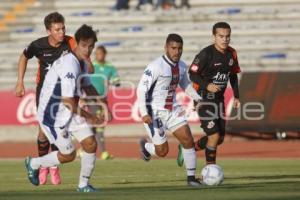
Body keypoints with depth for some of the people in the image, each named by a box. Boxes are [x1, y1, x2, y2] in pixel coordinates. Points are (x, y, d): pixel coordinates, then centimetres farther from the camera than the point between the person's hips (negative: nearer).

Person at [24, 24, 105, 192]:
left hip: (71, 112, 8)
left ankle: (84, 184, 12)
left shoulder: (82, 62, 3)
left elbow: (88, 87, 21)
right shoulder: (69, 65, -28)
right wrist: (90, 118, -16)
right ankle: (33, 164, 27)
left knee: (91, 144, -4)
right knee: (68, 155, 2)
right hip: (53, 115, -8)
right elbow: (68, 102, -28)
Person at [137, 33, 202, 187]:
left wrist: (199, 99, 14)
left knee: (188, 140, -6)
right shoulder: (156, 67, -21)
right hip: (155, 112, -6)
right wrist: (144, 114, -29)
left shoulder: (181, 66, 2)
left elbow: (185, 85, 23)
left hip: (173, 110, 6)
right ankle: (145, 146, 33)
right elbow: (141, 89, -22)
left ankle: (191, 177, 5)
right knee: (162, 151, -2)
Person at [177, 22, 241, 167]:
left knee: (220, 138, 10)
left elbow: (233, 75, 16)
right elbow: (192, 74, -15)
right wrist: (207, 86, -29)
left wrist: (236, 96, 10)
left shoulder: (231, 54, 3)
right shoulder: (206, 54, -18)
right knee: (214, 135, -13)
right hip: (204, 99, -7)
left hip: (219, 99, 7)